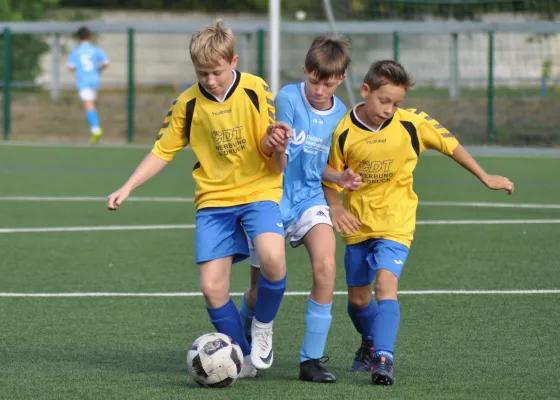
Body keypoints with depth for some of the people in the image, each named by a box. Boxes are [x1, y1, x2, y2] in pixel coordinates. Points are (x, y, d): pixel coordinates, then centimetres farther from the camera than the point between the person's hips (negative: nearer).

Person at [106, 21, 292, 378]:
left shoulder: (256, 91, -8)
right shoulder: (188, 104, -1)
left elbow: (269, 150, -5)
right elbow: (163, 151, 9)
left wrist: (274, 143, -29)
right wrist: (127, 188, 0)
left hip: (259, 190, -3)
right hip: (214, 199, 3)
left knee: (272, 258, -31)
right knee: (212, 288, -8)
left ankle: (263, 326, -4)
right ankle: (243, 358, 12)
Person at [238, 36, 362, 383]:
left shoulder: (339, 114, 1)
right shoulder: (288, 99, -14)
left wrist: (340, 179, -3)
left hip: (309, 199, 3)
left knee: (325, 265, -22)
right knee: (262, 288, 3)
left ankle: (311, 360, -14)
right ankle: (244, 341, 36)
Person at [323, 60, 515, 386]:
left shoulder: (412, 124, -12)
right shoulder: (344, 132, -11)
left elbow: (450, 146, 1)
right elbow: (330, 178, 0)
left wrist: (486, 178, 6)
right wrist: (335, 208, -18)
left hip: (396, 224, -2)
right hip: (358, 224, 2)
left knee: (385, 284, -24)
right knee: (357, 298, 12)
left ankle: (384, 358, -30)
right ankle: (371, 344, 42)